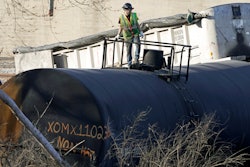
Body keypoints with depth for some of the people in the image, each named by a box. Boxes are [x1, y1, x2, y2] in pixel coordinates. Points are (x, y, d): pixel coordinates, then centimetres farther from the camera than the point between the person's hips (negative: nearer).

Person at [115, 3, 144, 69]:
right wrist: (118, 35, -2)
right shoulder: (121, 17, -7)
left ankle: (136, 59, -18)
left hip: (135, 34, 1)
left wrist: (140, 31, 8)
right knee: (128, 50, 3)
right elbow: (120, 27, 4)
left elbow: (137, 24, 10)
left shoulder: (134, 15, -3)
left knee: (138, 45, -26)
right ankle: (129, 64, 14)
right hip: (127, 35, 0)